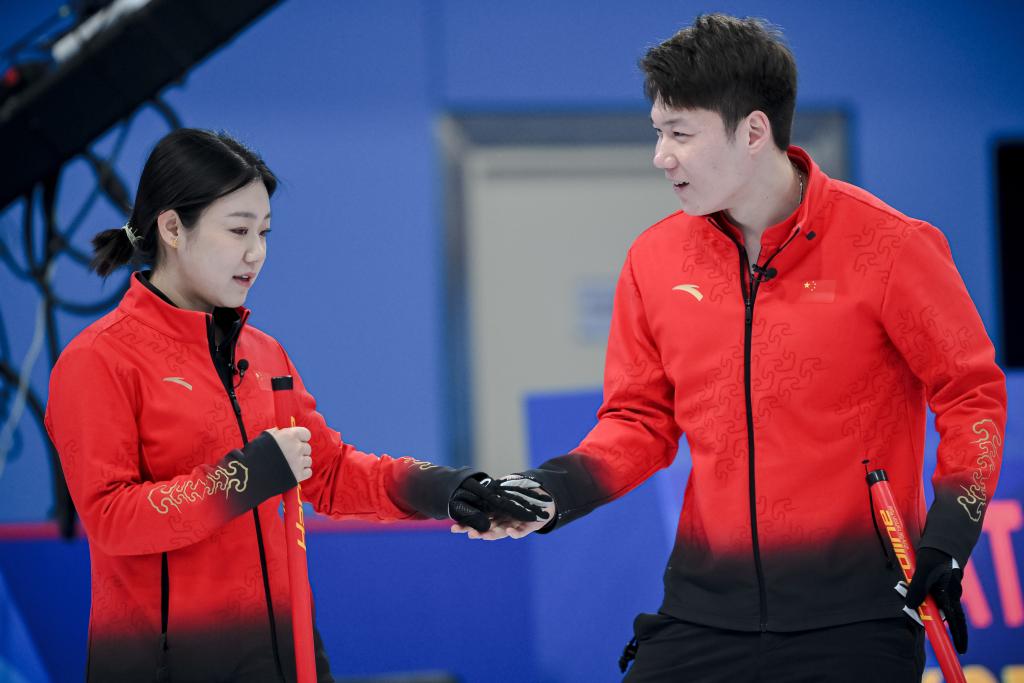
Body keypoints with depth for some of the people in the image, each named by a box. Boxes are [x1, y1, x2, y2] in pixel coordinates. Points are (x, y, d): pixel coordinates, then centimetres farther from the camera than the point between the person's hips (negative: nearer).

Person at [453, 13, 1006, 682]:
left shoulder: (889, 247, -8)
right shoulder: (654, 259, 5)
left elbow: (974, 393, -1)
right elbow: (641, 419, 12)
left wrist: (948, 533, -11)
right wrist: (557, 490, -5)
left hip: (855, 617, -3)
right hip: (707, 607, 4)